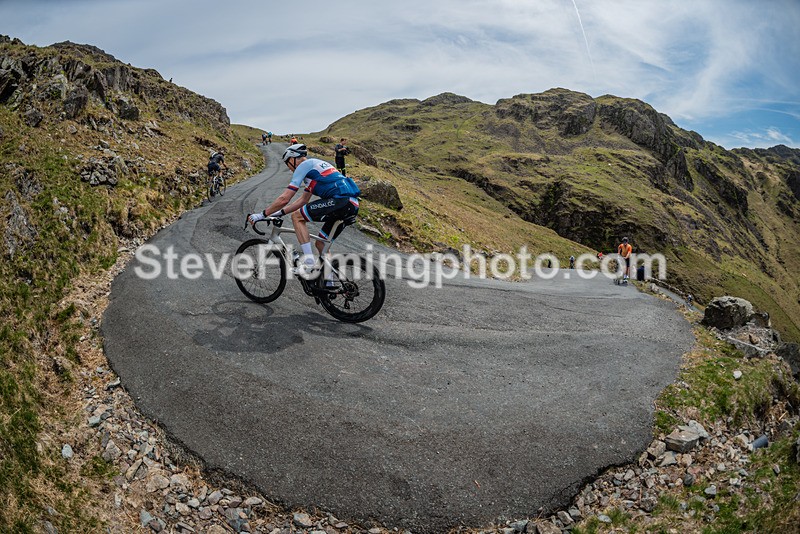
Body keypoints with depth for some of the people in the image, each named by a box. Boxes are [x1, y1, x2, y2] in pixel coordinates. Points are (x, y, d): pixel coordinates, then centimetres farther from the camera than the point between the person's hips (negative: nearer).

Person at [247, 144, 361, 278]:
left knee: (297, 216, -3)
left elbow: (284, 199, -6)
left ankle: (309, 263, -9)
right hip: (352, 206, 9)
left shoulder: (304, 165, 0)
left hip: (341, 201, -9)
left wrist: (262, 215, 4)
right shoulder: (313, 165, 28)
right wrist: (279, 213, 29)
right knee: (321, 243, 18)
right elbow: (303, 200, 31)